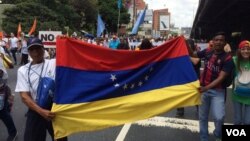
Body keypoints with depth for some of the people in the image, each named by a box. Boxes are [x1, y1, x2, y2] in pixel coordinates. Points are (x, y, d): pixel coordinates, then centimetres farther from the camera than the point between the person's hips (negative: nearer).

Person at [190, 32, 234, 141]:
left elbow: (221, 78, -20)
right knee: (203, 117, 11)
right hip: (203, 88, 4)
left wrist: (206, 88, -29)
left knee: (219, 117, -14)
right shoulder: (207, 52, -1)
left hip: (218, 91, -3)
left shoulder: (228, 59, -13)